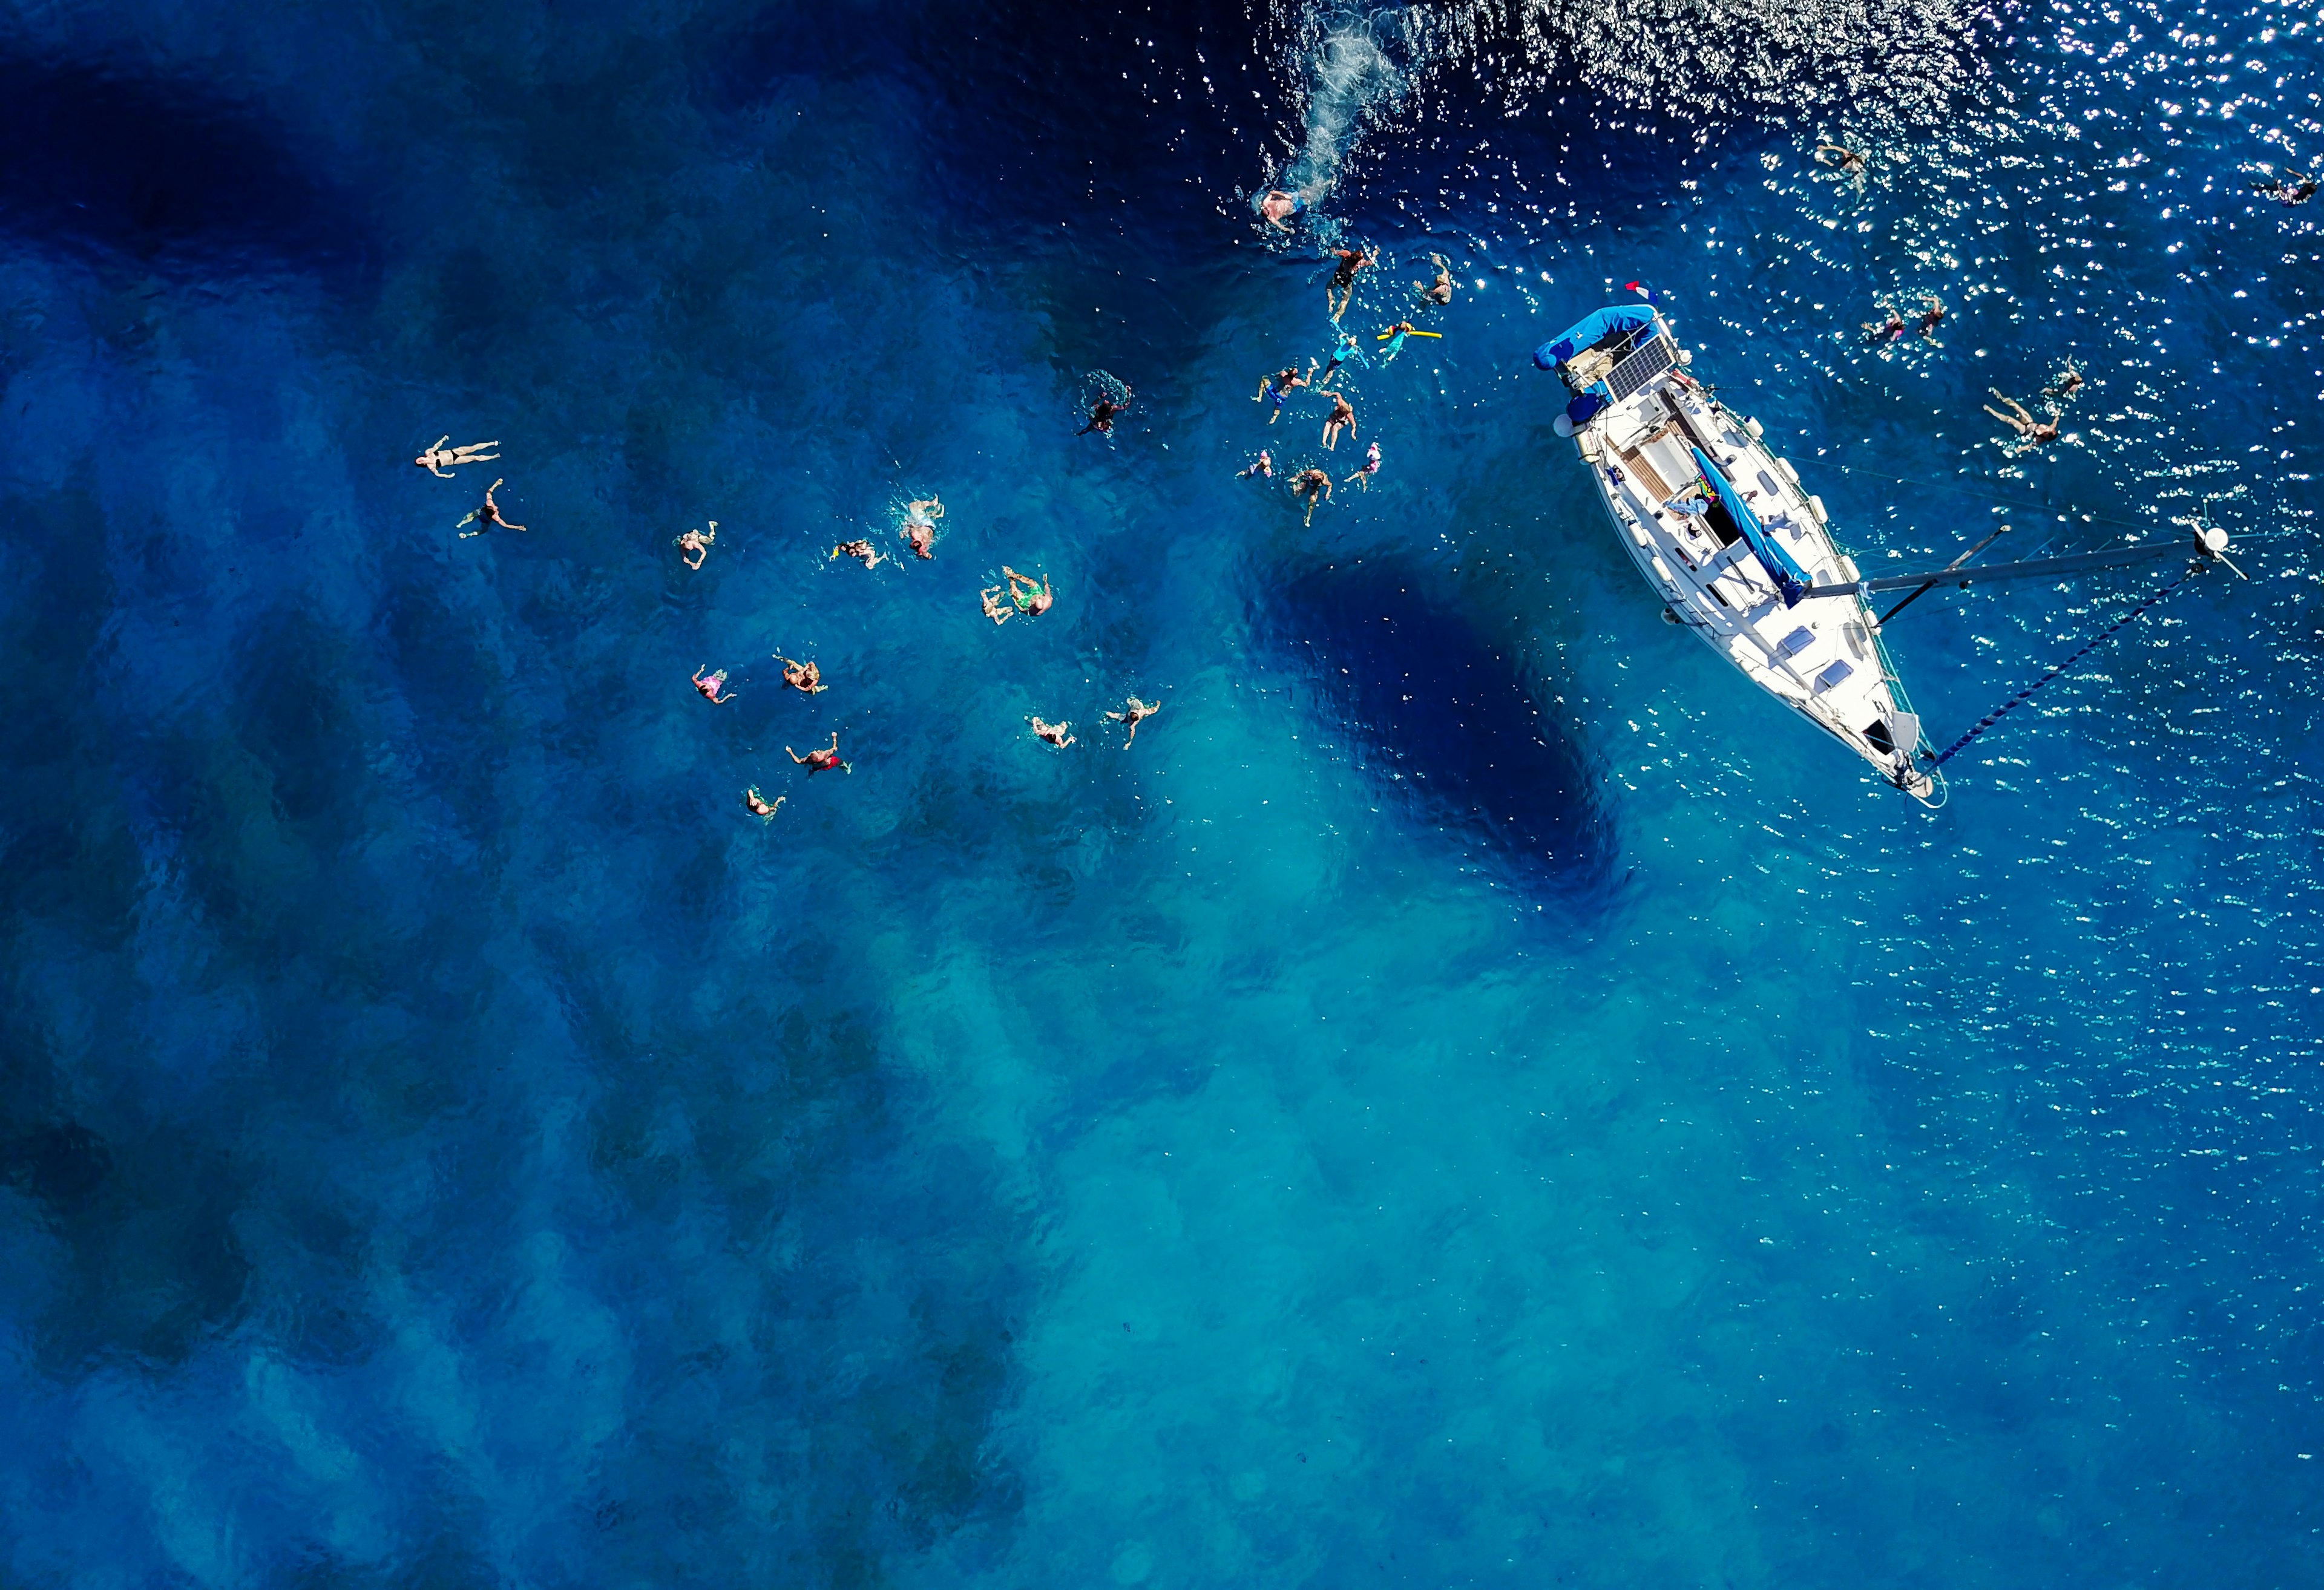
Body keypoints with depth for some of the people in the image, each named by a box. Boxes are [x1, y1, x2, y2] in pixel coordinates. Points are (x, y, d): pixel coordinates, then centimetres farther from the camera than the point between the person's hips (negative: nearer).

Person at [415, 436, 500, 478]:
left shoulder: (428, 453, -2)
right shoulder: (430, 466, -13)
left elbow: (436, 446, 8)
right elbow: (437, 474, -14)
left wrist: (443, 439, 0)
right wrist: (447, 476, -25)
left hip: (452, 452, 3)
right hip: (454, 461, -3)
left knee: (473, 448, -5)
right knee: (475, 458, -10)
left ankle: (492, 443, 7)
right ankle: (494, 457, 2)